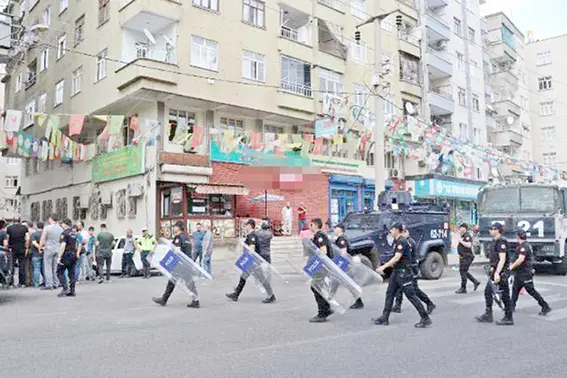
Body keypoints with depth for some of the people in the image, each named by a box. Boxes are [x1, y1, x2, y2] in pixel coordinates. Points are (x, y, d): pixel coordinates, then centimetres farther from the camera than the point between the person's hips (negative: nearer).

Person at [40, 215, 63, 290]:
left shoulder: (47, 227, -8)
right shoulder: (60, 229, 6)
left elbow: (42, 239, -10)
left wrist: (40, 247, 0)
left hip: (49, 249, -5)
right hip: (58, 249, 5)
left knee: (48, 268, -1)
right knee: (55, 268, 11)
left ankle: (49, 284, -3)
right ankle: (56, 284, 13)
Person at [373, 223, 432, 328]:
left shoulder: (402, 242, -18)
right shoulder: (397, 241, 12)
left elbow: (397, 258, -26)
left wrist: (383, 267, -28)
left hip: (404, 272, -10)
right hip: (396, 272, 10)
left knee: (411, 295, -6)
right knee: (389, 294, 10)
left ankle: (425, 318, 2)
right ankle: (384, 318, 15)